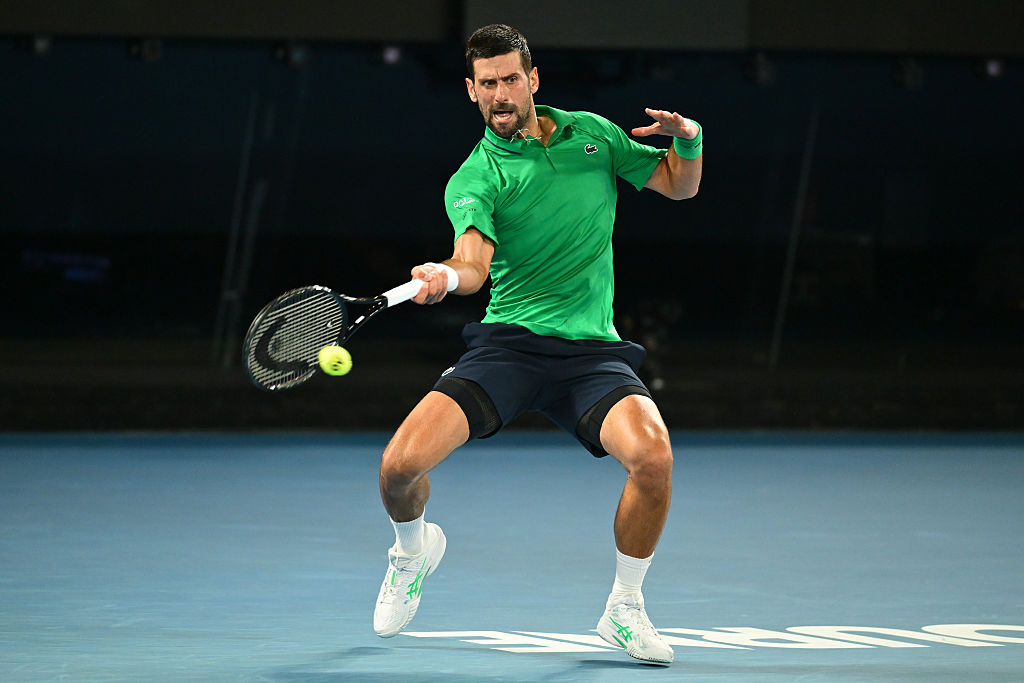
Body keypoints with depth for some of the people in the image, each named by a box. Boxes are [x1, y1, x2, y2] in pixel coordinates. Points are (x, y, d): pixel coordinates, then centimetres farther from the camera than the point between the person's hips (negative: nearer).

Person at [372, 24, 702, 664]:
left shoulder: (592, 133, 10)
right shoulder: (474, 179, -2)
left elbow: (680, 185, 21)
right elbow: (475, 258, -21)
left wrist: (689, 139, -2)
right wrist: (447, 275, -46)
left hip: (592, 349, 1)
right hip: (509, 342, -1)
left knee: (652, 454, -28)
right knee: (401, 464, -19)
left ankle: (625, 608, -3)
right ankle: (414, 547, 21)